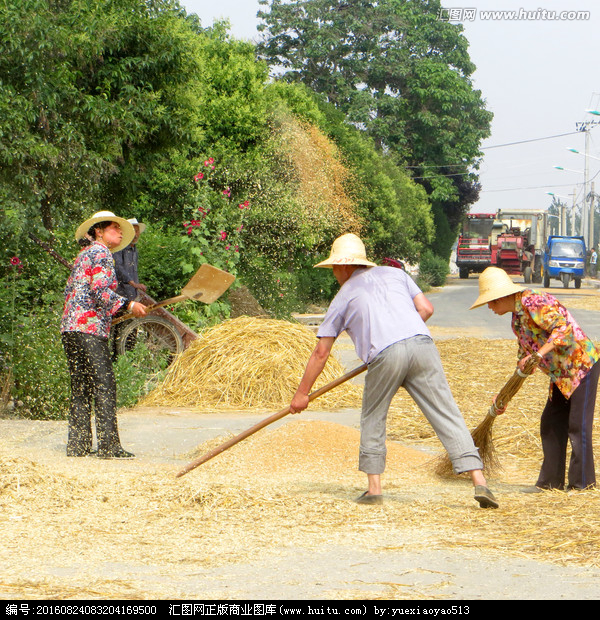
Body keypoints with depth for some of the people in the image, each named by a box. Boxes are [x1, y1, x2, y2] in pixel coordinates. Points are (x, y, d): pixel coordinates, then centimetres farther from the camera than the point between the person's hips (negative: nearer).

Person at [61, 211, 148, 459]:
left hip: (70, 327, 9)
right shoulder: (101, 252, -3)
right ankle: (109, 447, -12)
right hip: (89, 327, -9)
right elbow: (100, 290, -15)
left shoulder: (84, 255, 24)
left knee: (80, 388, 10)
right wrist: (129, 305, -10)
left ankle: (77, 445, 9)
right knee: (103, 385, -10)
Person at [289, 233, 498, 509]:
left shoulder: (344, 295, 21)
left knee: (373, 419, 19)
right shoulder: (395, 274, 28)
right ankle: (479, 482, -8)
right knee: (447, 416, 2)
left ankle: (374, 488, 15)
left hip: (385, 354, -2)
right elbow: (426, 308, 18)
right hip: (422, 344, 2)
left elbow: (320, 353, 23)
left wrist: (302, 393, 30)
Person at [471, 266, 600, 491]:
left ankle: (582, 482, -2)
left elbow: (563, 327, -30)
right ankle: (550, 480, 12)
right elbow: (524, 361, 19)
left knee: (578, 425, -8)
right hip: (562, 374, 10)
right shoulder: (517, 318, 11)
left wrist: (538, 355, -38)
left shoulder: (533, 302, -18)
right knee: (551, 424, 7)